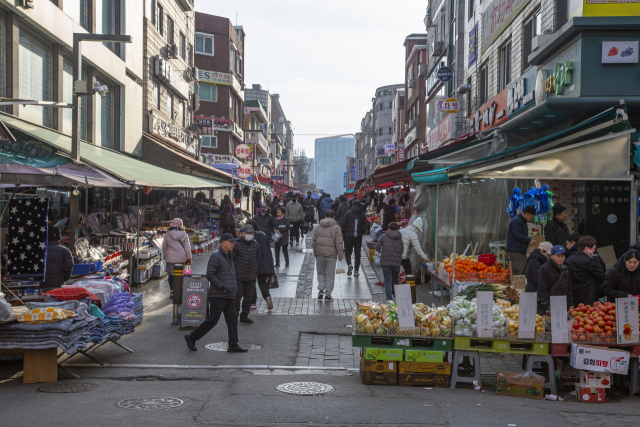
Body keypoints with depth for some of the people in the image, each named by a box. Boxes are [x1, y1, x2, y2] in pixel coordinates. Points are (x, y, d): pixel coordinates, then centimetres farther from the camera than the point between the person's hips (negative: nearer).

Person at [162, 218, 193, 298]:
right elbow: (187, 248, -1)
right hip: (181, 258, 0)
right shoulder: (184, 235, -3)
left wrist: (165, 255, 24)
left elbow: (164, 247, 8)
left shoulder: (167, 235, -2)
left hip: (170, 258, 0)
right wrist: (189, 258, 7)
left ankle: (172, 290, 1)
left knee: (171, 274, 5)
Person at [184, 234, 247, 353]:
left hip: (229, 296, 9)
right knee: (212, 320, -6)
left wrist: (234, 287, 17)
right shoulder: (216, 256, -11)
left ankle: (233, 346, 7)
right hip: (218, 296, -9)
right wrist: (223, 287, -22)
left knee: (233, 320, 4)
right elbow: (210, 275, -19)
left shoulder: (229, 257, 18)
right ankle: (191, 338, 6)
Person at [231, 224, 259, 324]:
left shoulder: (256, 245, 10)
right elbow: (230, 259, -4)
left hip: (251, 277, 5)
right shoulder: (236, 244, -7)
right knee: (237, 295, -4)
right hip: (238, 276, -5)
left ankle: (244, 315, 20)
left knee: (248, 296, 9)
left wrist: (256, 273, 21)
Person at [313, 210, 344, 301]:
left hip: (319, 253, 3)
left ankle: (321, 289, 0)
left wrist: (315, 253, 21)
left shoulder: (318, 227, 8)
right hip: (331, 254, -3)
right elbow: (338, 243, -8)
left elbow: (314, 241, 11)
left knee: (321, 272, 18)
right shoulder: (336, 227, -4)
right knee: (330, 275, 4)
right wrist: (340, 255, -1)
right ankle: (328, 295, 7)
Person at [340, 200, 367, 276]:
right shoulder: (363, 215, 3)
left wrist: (343, 235, 4)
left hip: (348, 236, -1)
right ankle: (356, 270, 7)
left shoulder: (348, 213, -2)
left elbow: (343, 225, -5)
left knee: (348, 252, 10)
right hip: (358, 237, 1)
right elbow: (365, 227, 3)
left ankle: (349, 264, -17)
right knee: (357, 253, 10)